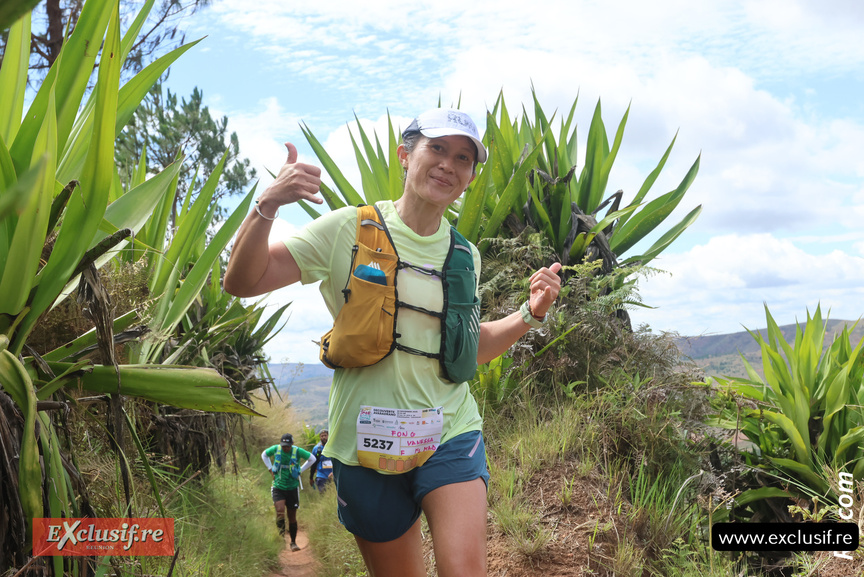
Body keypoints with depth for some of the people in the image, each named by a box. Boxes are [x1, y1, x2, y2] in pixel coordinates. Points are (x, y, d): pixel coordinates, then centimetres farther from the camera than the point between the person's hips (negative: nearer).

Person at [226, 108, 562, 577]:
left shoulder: (465, 257, 7)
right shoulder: (349, 229, -5)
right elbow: (242, 282, -9)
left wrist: (531, 314, 5)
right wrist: (268, 205, -25)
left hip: (450, 436, 2)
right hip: (367, 444, -2)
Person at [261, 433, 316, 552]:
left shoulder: (297, 451, -10)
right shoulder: (275, 449, -6)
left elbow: (312, 459, 5)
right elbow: (264, 455, 15)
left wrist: (300, 470, 0)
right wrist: (270, 469, 5)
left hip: (292, 488, 0)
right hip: (278, 487, 0)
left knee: (292, 517, 5)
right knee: (280, 510, -23)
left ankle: (293, 542, 19)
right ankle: (281, 536, -4)